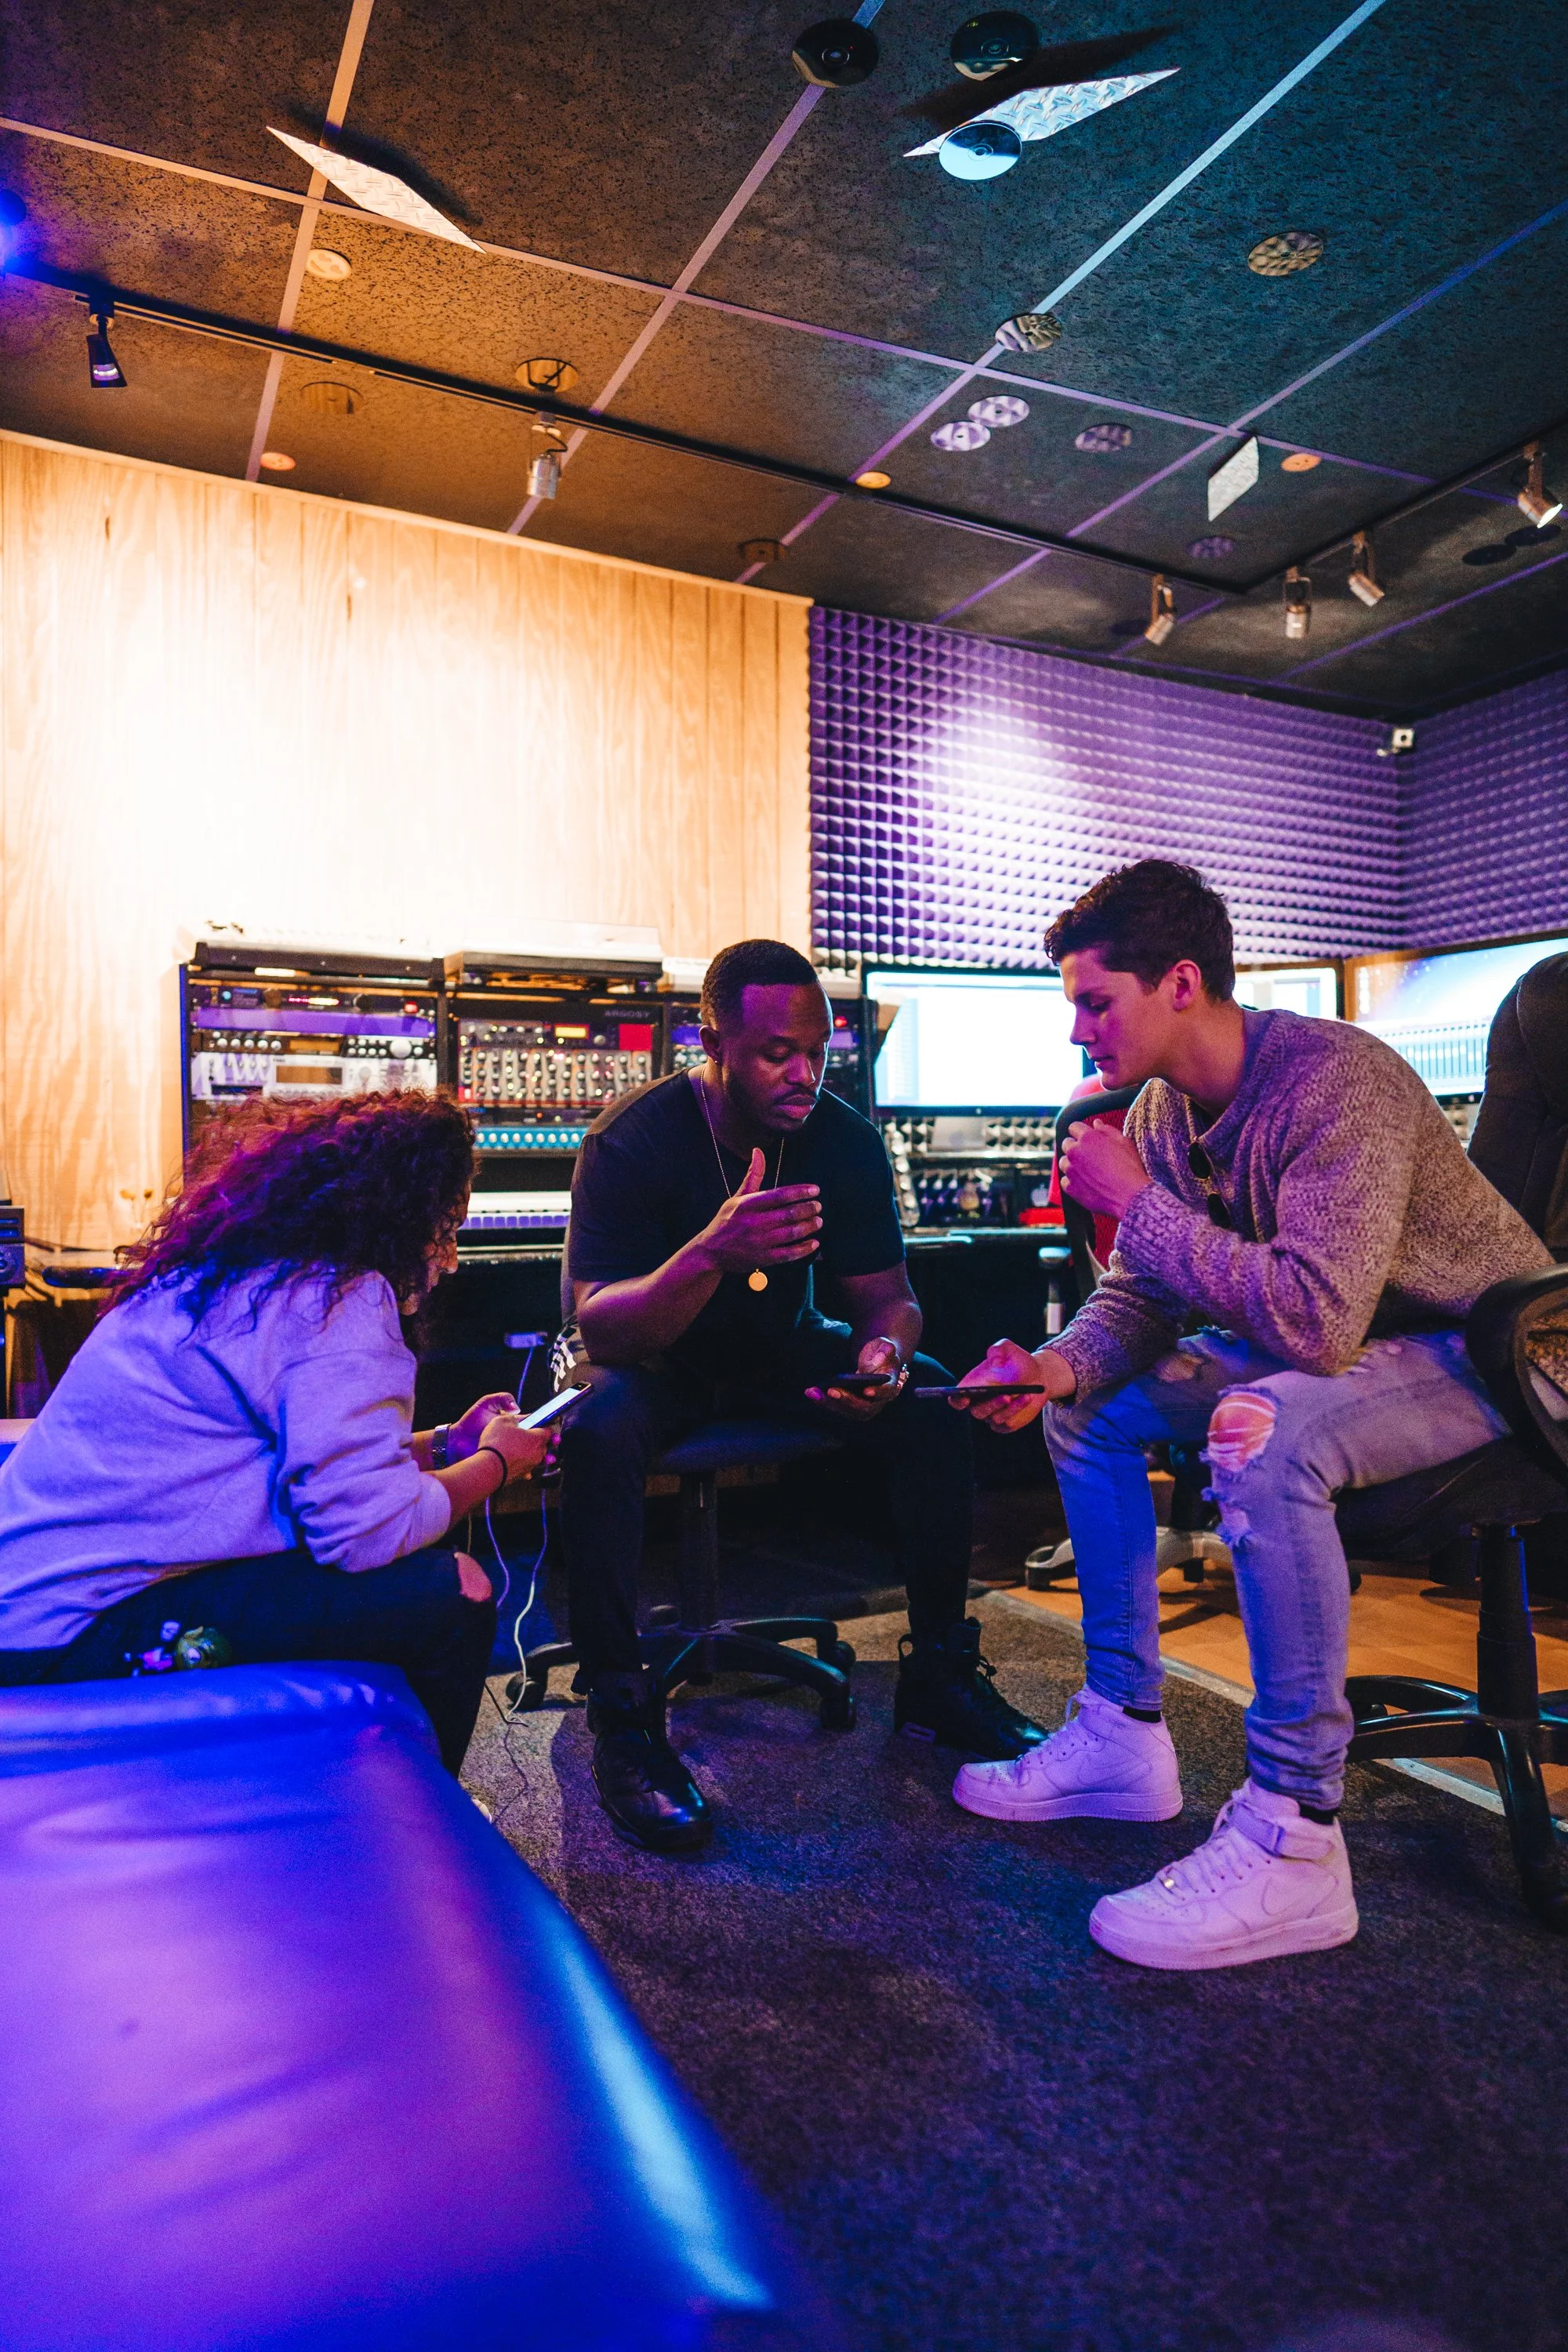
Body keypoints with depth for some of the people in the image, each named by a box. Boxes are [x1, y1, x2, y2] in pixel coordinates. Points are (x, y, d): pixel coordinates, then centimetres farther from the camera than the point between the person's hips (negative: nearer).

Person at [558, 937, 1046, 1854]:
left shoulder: (845, 1139, -12)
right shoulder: (631, 1142, -24)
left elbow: (888, 1294, -6)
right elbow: (601, 1331, -31)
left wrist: (885, 1351, -32)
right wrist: (712, 1252, -51)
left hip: (783, 1349, 4)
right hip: (656, 1357, -3)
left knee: (939, 1405, -19)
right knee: (599, 1428, -36)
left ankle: (939, 1677, -3)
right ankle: (623, 1719, -21)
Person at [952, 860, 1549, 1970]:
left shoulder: (1334, 1080, -28)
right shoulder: (1163, 1111, -2)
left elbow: (1316, 1317, -38)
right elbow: (1141, 1293, 3)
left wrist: (1140, 1203, -29)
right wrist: (1058, 1367, -18)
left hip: (1476, 1356, -9)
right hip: (1333, 1344, 9)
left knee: (1263, 1430, -37)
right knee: (1090, 1406, 3)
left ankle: (1293, 1843, -23)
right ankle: (1123, 1734, 10)